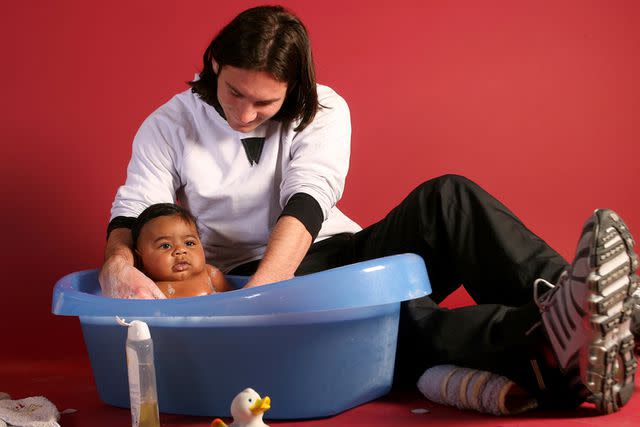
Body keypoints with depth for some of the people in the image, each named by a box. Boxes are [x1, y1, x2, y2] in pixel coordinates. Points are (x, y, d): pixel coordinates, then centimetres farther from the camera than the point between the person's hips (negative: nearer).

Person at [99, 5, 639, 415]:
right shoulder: (169, 127, 3)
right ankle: (549, 347, -63)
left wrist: (259, 289, -31)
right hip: (248, 279, -3)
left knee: (446, 199, -25)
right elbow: (133, 215, -3)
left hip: (327, 251, 3)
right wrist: (119, 265, -29)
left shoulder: (323, 110, 0)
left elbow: (306, 204, -15)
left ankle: (568, 301, -47)